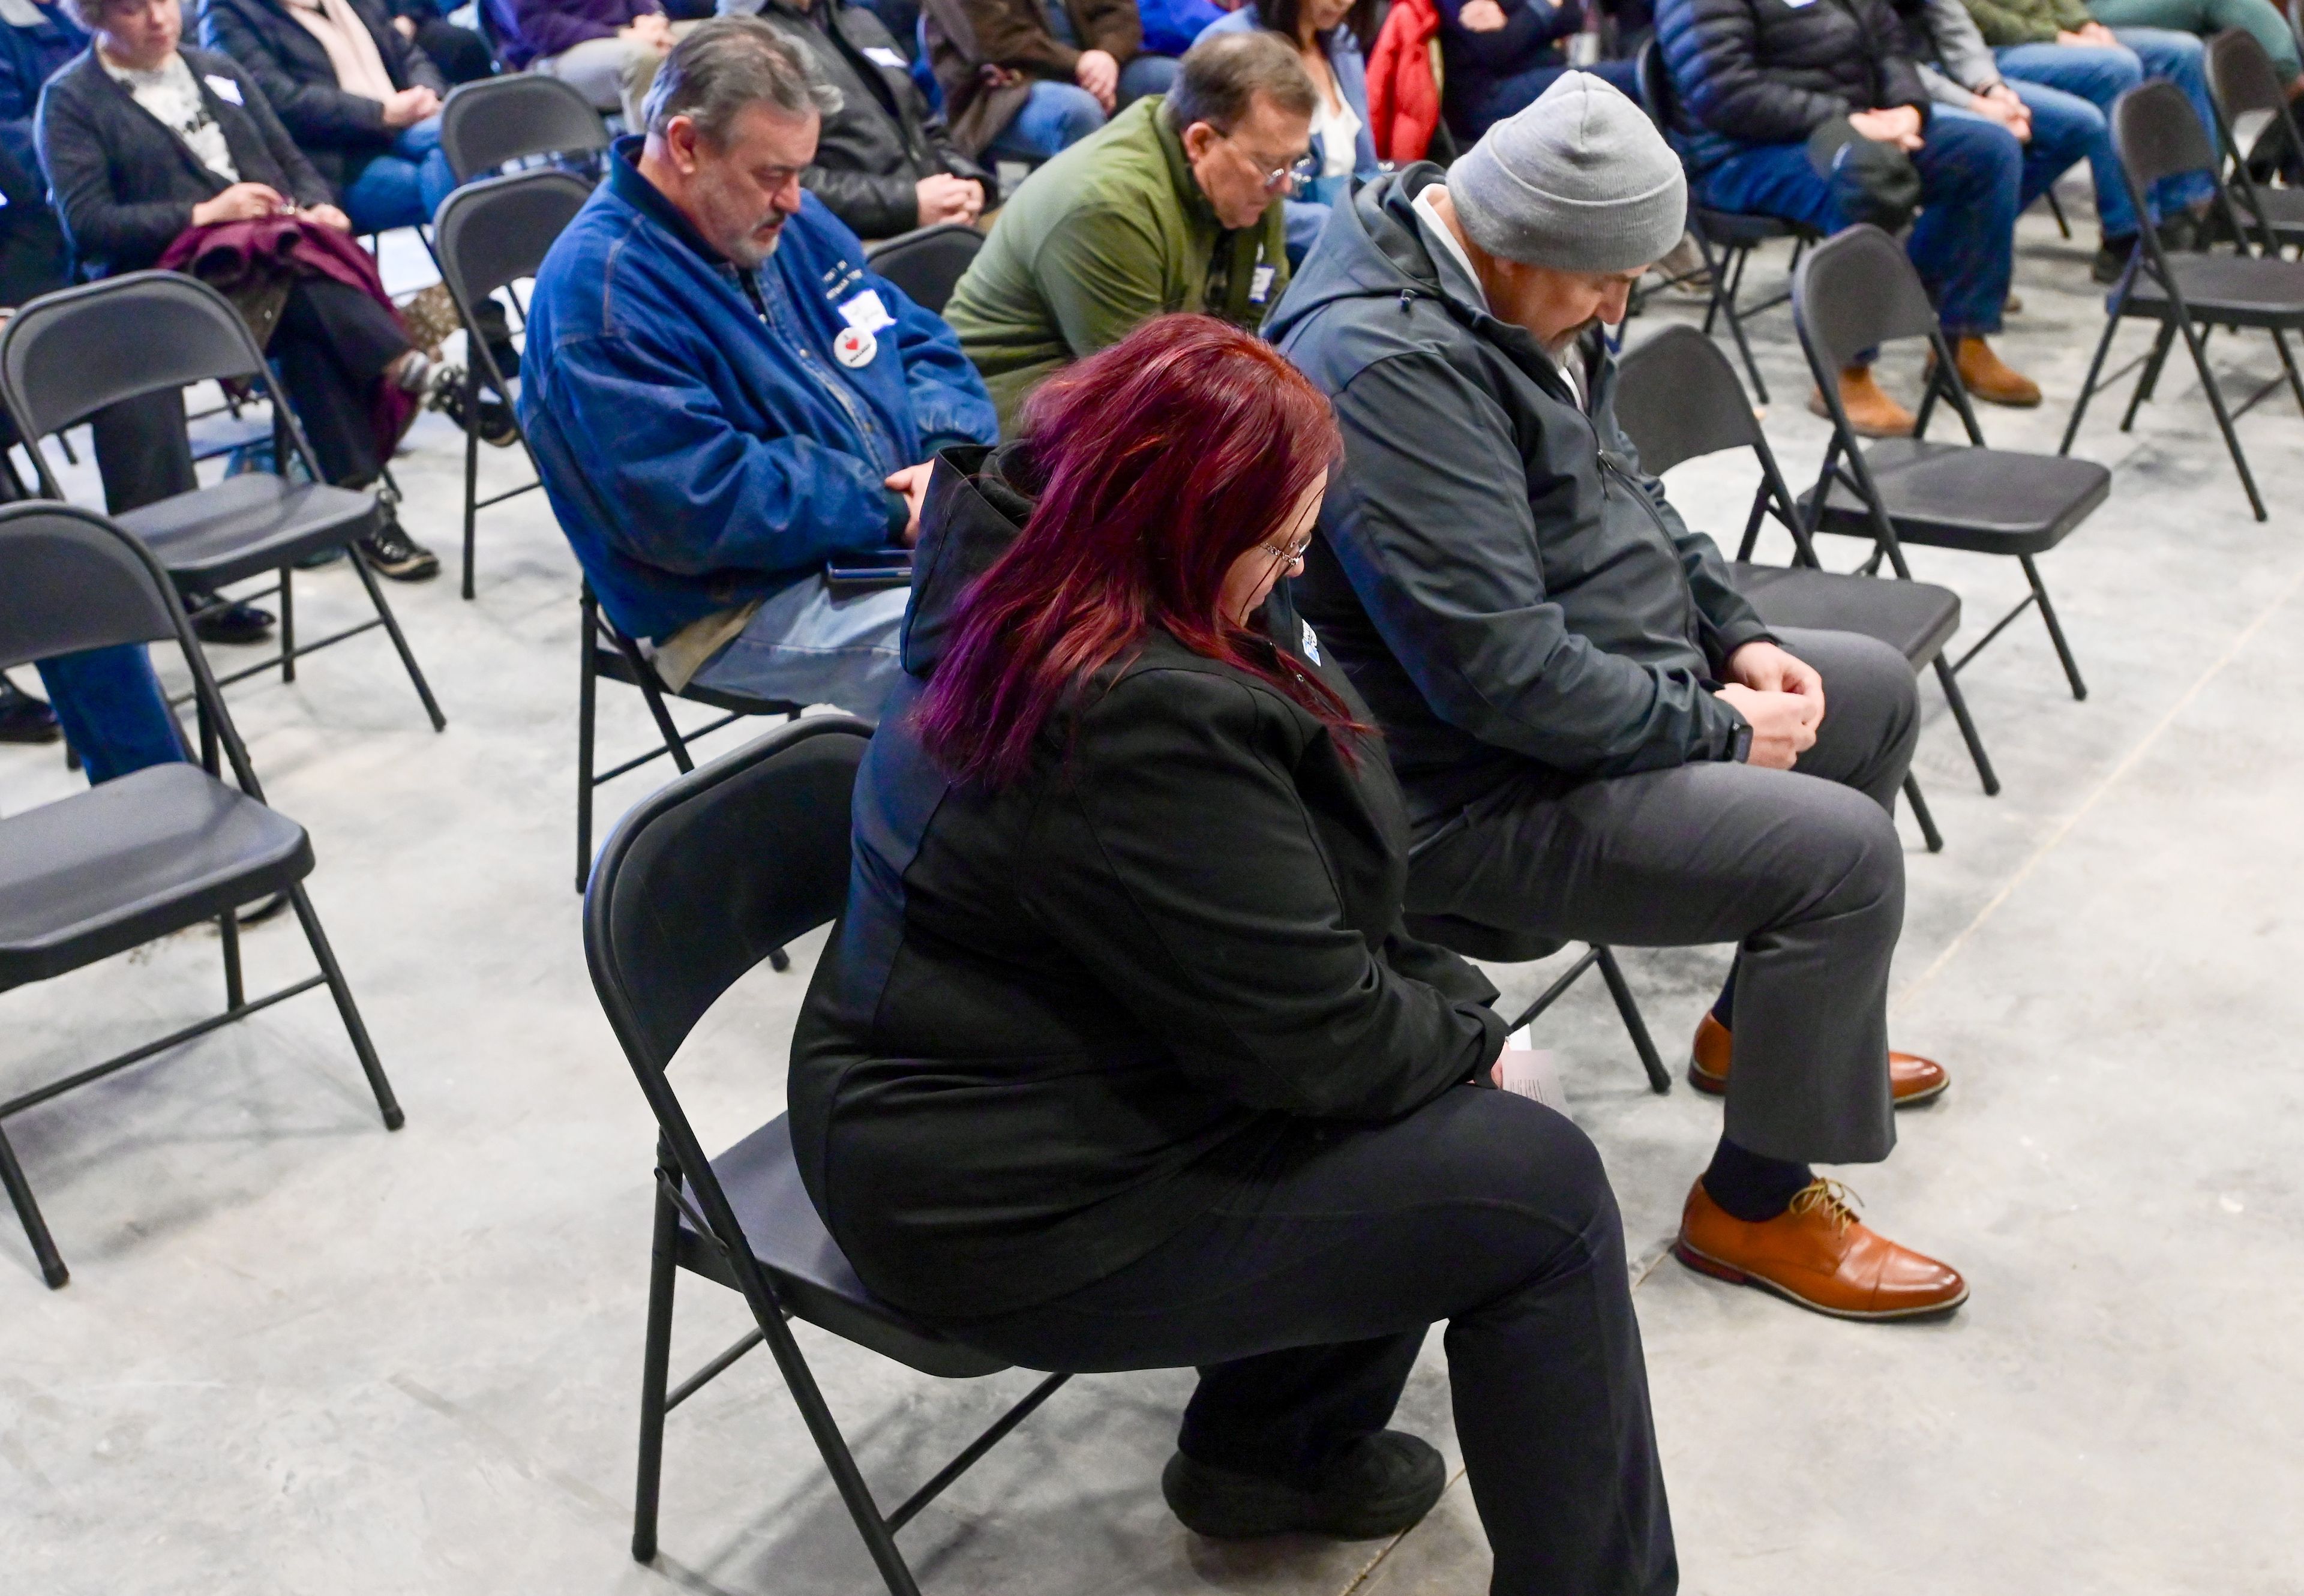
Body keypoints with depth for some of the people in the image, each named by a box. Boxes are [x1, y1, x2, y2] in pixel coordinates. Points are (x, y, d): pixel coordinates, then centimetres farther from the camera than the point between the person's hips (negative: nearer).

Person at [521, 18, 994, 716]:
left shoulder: (785, 221, 9)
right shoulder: (600, 289, -18)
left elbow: (920, 343, 14)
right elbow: (702, 510, -24)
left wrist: (954, 456, -7)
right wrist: (893, 512, -18)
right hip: (746, 601, -9)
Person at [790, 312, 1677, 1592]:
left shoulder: (1011, 586, -2)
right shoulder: (1145, 725, -32)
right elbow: (1319, 1040, -24)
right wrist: (1465, 1036, -5)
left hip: (952, 1091, 11)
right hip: (1016, 1203, -11)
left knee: (1428, 1034, 16)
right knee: (1541, 1195, -8)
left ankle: (1273, 1447, 29)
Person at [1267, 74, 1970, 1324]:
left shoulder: (1508, 290, 4)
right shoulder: (1389, 366, -29)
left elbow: (1622, 492, 18)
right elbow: (1506, 675, -31)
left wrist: (1736, 636, 5)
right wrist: (1717, 733, -18)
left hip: (1617, 690, 11)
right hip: (1489, 796, -11)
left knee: (1878, 690, 21)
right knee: (1846, 852, -21)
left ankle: (1768, 1023, 35)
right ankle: (1756, 1204, 1)